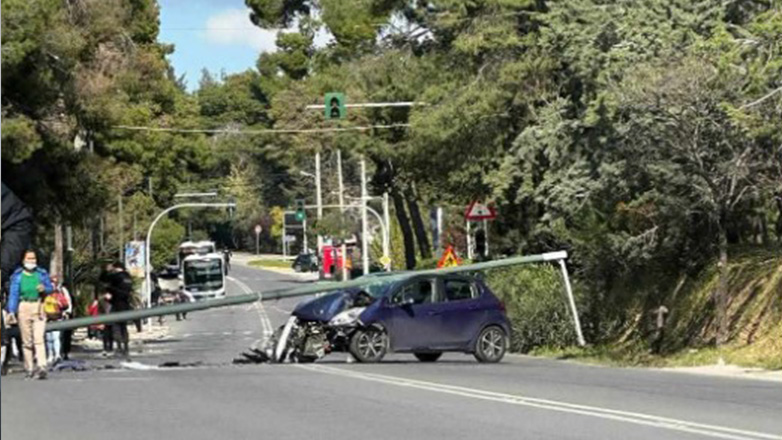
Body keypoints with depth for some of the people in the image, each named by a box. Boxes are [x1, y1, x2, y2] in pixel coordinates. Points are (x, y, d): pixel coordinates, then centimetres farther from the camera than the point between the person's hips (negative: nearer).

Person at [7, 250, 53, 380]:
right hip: (24, 307, 1)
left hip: (38, 307, -1)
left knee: (39, 338, -13)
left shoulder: (42, 274, 11)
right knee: (27, 341, 3)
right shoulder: (17, 276, 8)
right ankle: (29, 369, 10)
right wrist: (12, 311, -5)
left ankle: (42, 367, -23)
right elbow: (13, 294, 5)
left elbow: (50, 288, 17)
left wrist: (44, 289, -7)